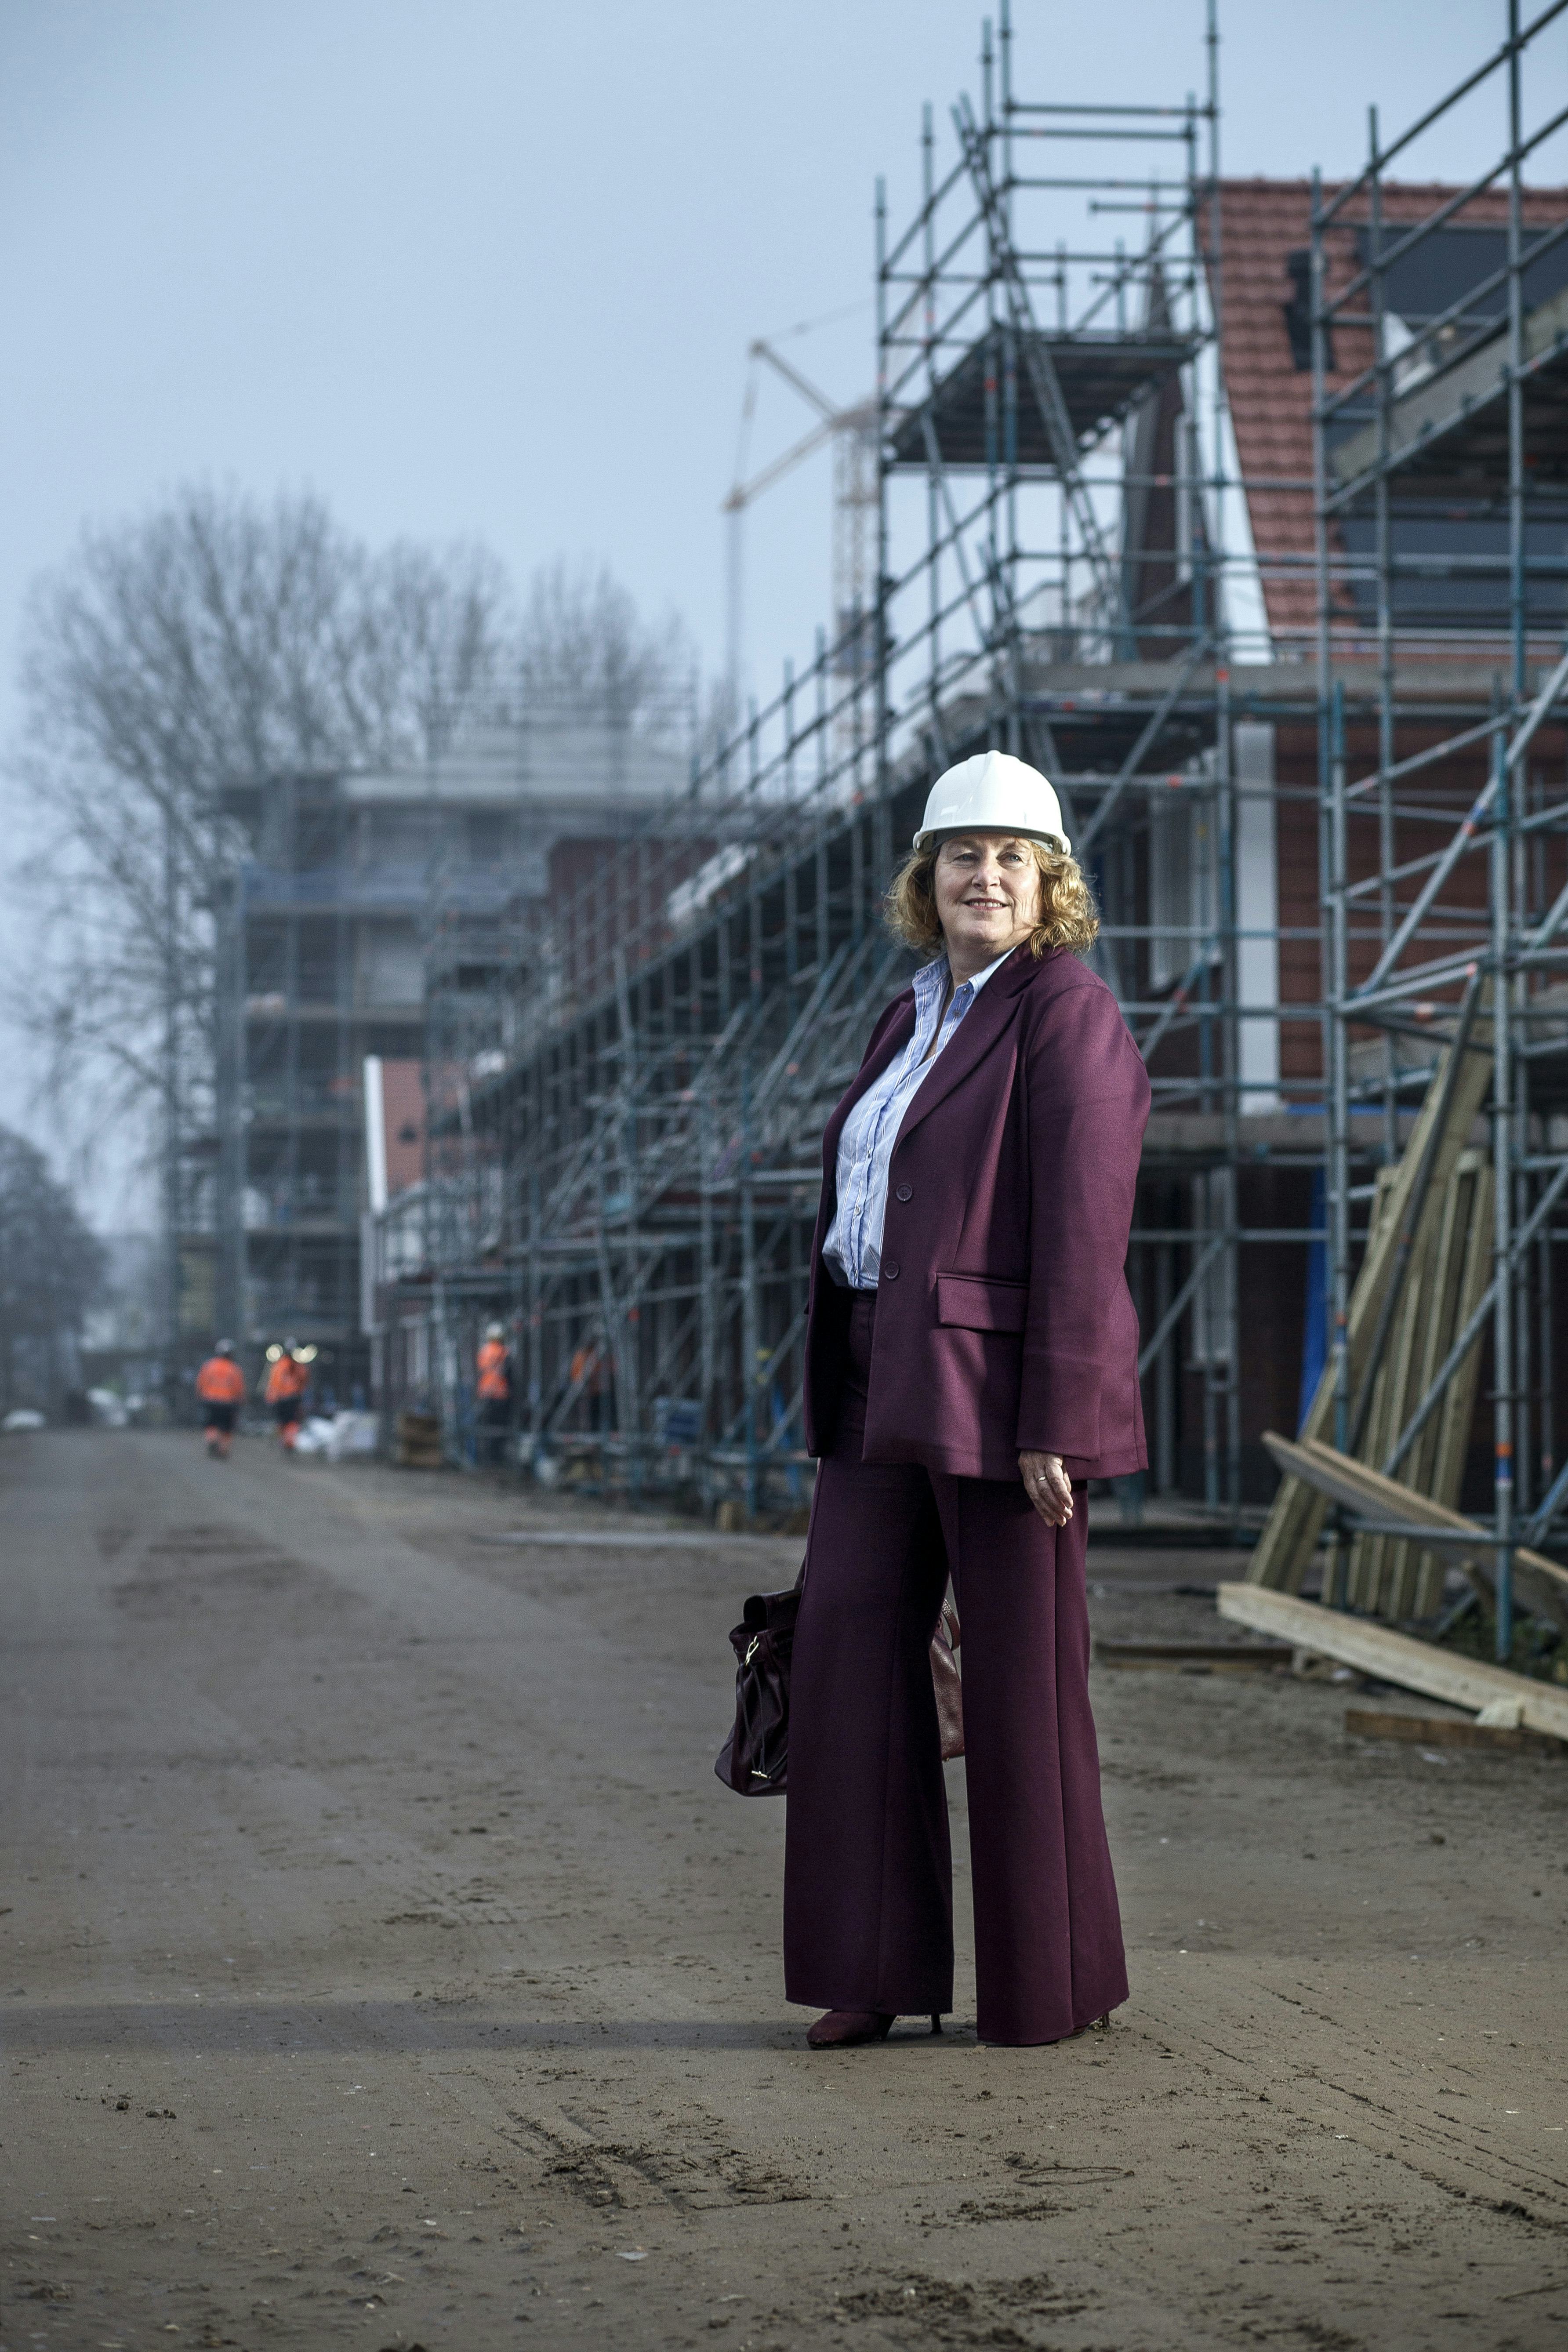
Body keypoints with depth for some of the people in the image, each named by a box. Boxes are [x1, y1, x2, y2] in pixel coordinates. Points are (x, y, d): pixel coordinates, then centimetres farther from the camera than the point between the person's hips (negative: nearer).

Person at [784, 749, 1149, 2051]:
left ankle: (1057, 1981, 11)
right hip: (890, 1382, 8)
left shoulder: (1068, 1014, -8)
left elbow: (1083, 1230, -15)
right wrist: (851, 1395, 16)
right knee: (849, 1647, 1)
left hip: (1004, 1387, -8)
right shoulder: (913, 1021, 17)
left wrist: (1056, 1424, -20)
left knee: (1022, 1675, -1)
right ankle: (878, 1967, 6)